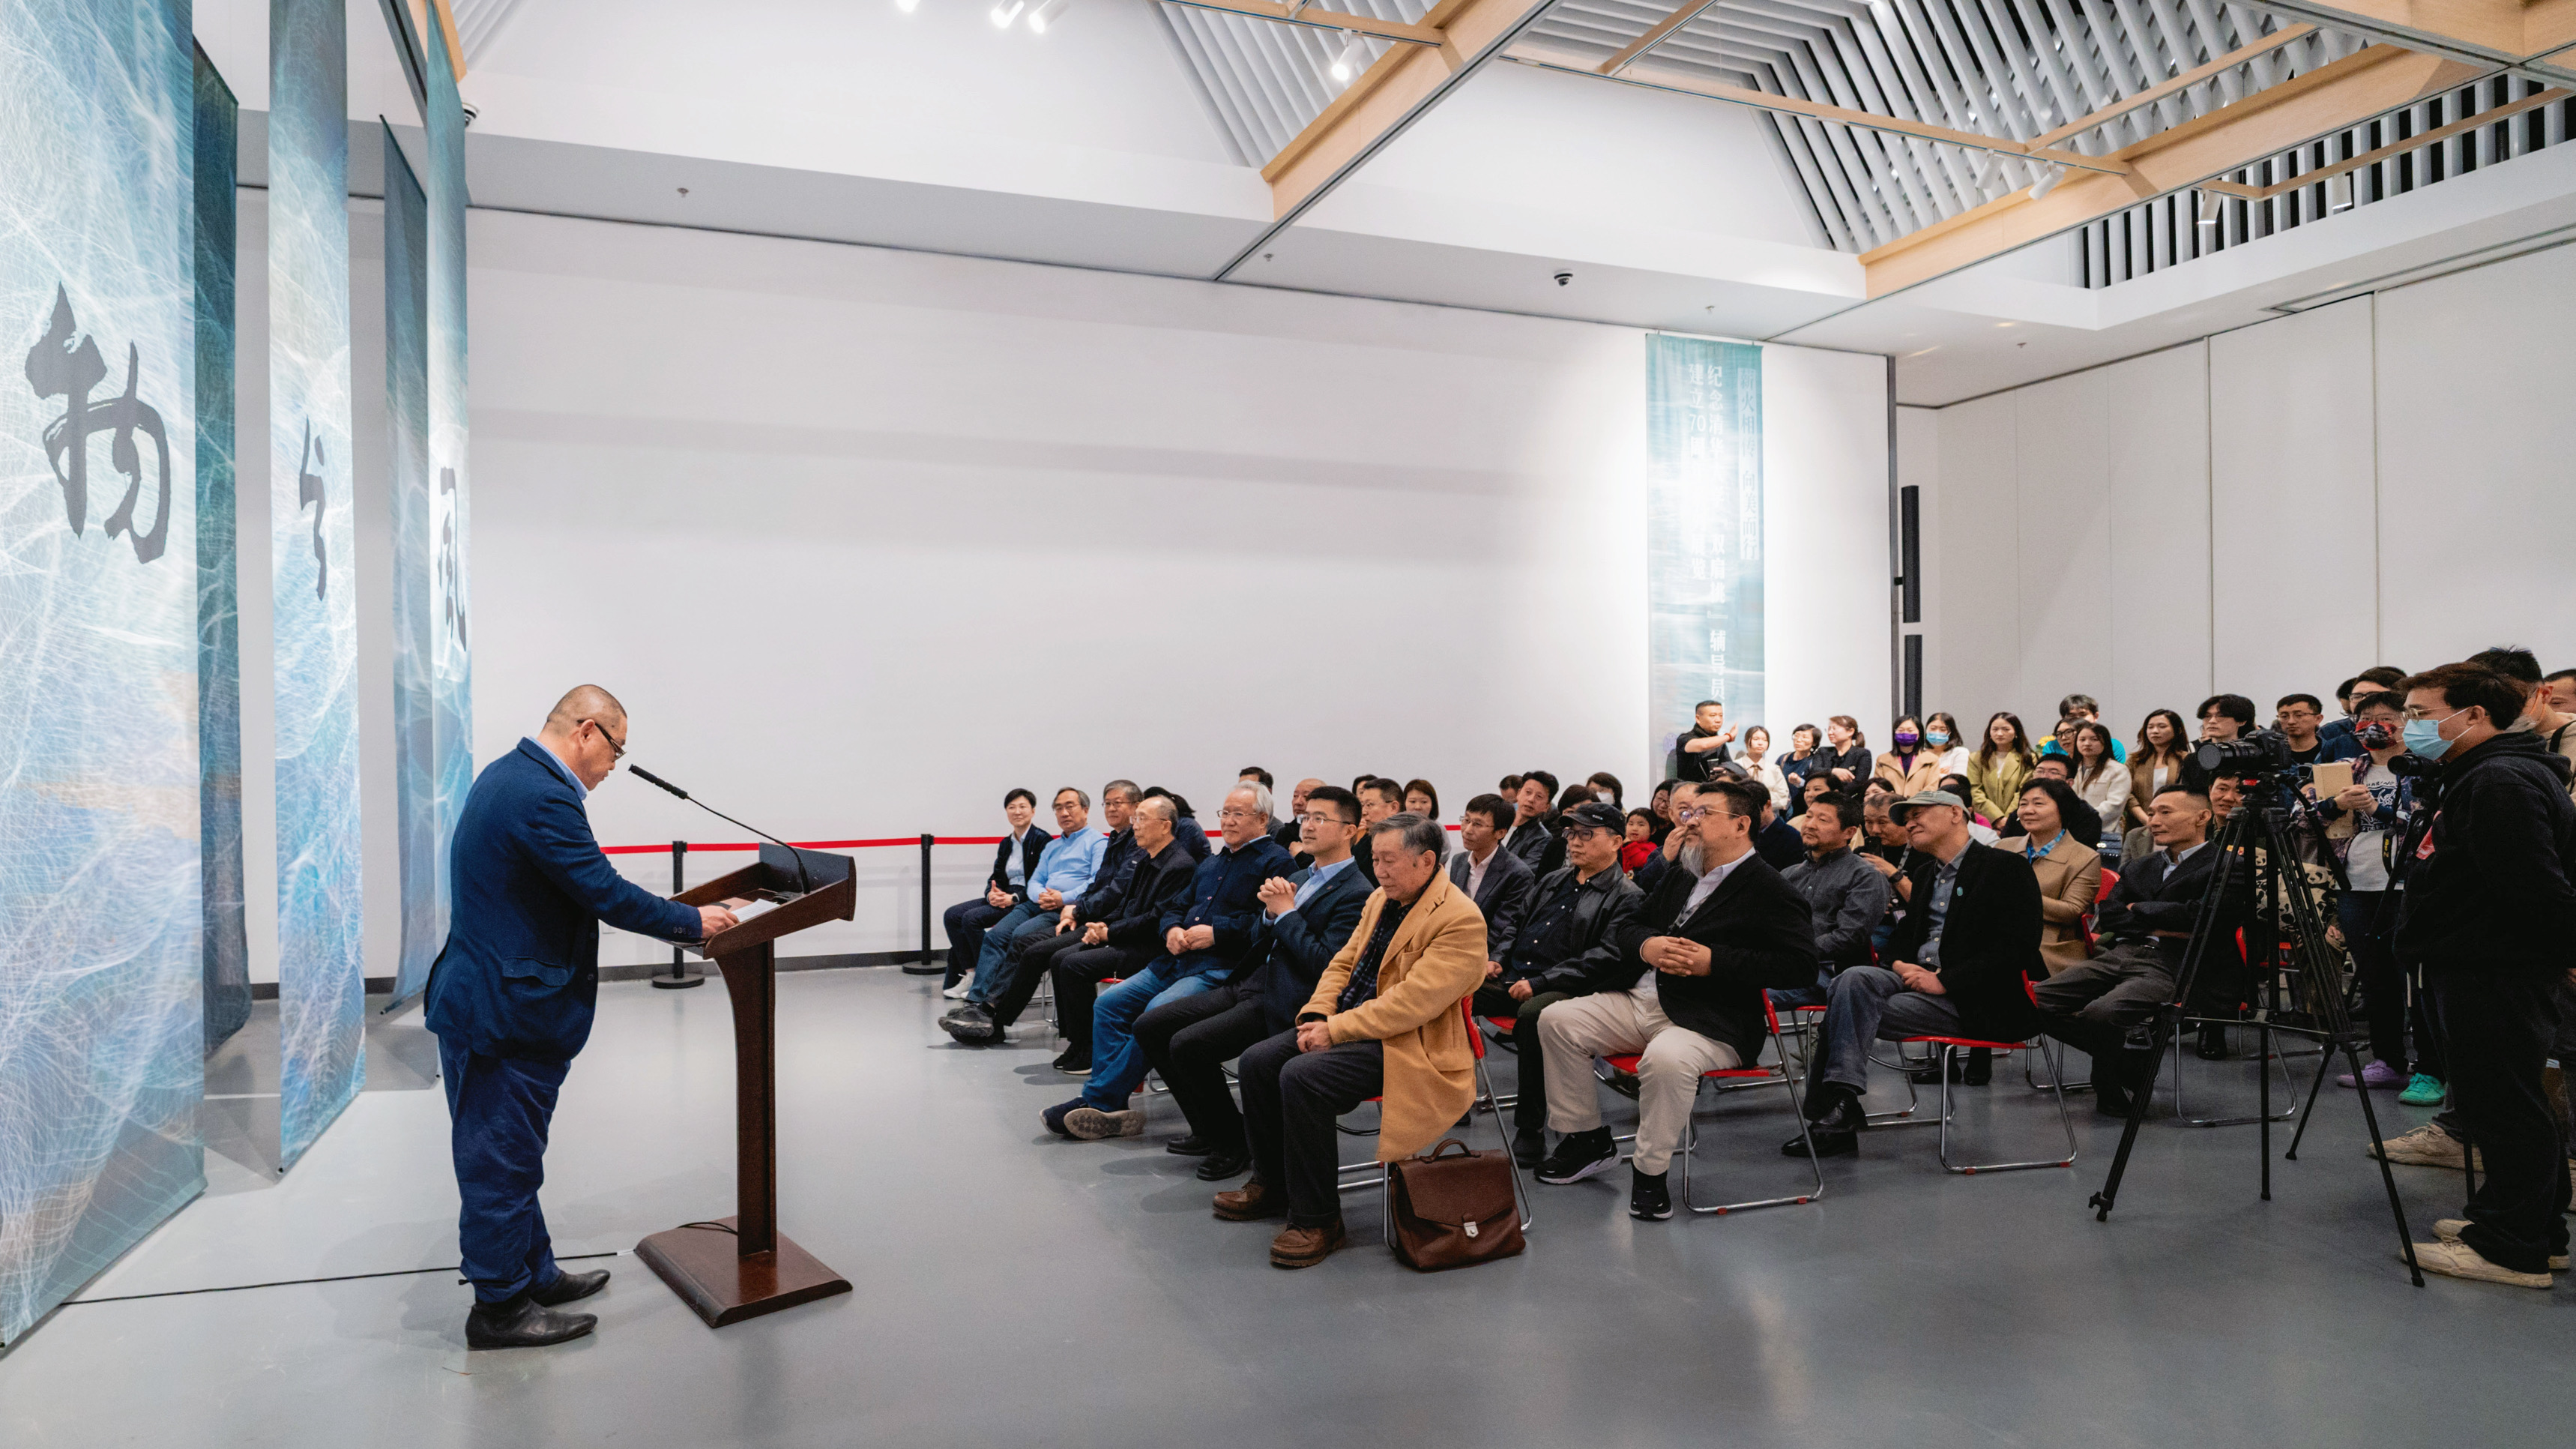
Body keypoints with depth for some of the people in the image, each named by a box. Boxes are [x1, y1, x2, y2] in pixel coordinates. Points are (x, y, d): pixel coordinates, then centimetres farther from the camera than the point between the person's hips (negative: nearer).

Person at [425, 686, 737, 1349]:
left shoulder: (507, 775, 11)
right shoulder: (544, 797, -23)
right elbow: (605, 893, -21)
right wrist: (692, 922, -11)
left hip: (485, 997, 11)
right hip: (504, 1013, -11)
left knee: (509, 1157, 20)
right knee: (502, 1160, 2)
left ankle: (533, 1274, 34)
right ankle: (500, 1307, 15)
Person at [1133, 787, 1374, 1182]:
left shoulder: (1356, 894, -9)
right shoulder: (1297, 879, 19)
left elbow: (1325, 965, -19)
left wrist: (1286, 913, -11)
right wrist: (1271, 912, -1)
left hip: (1286, 1004, -9)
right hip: (1251, 985, 9)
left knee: (1187, 1045, -24)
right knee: (1149, 1026, 2)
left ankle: (1235, 1143, -3)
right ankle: (1208, 1131, 12)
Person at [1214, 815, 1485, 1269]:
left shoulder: (1461, 919, -18)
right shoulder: (1380, 899, 12)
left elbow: (1412, 1001, -24)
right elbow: (1344, 962, 16)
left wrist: (1335, 1030, -22)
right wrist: (1316, 1015, -2)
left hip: (1407, 1043, -9)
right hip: (1348, 1022, 9)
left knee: (1301, 1077, -28)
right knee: (1256, 1063, -3)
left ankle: (1318, 1220, -13)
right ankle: (1272, 1185, 17)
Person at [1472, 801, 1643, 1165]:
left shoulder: (1626, 898, -1)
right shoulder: (1554, 880, 23)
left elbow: (1605, 957, -13)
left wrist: (1539, 983, -19)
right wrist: (1498, 958, 10)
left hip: (1564, 990, -7)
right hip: (1512, 978, 7)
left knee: (1532, 1014, -38)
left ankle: (1530, 1130, -26)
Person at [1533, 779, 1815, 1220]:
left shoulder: (1769, 891, -5)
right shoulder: (1682, 877, 19)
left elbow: (1801, 965, -15)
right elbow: (1631, 926, 25)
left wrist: (1713, 962, -19)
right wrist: (1646, 947, -2)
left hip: (1712, 1021, -8)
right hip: (1639, 1000, 8)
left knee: (1666, 1058, -38)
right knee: (1556, 1020, -5)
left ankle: (1650, 1170, -15)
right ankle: (1586, 1139, 8)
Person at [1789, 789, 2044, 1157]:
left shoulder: (2007, 867, -2)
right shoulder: (1925, 873, 22)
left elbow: (2016, 948, -13)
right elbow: (1905, 934, 26)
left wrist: (1944, 981, -17)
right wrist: (1900, 965, 1)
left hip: (1973, 1002, -7)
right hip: (1918, 978, 7)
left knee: (1856, 1009, -24)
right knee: (1853, 979, -24)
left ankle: (1836, 1112, -18)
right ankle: (1839, 1105, -30)